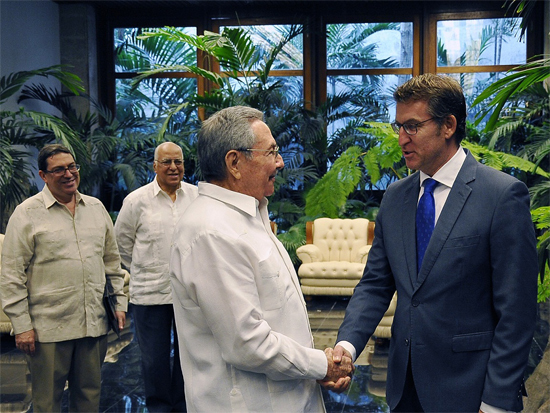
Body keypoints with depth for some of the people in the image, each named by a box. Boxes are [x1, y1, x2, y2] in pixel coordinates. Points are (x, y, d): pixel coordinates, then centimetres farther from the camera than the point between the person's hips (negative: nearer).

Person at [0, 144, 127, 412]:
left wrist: (119, 302, 12)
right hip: (49, 328, -4)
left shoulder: (96, 207, 11)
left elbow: (112, 260, 18)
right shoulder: (27, 214, -4)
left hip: (95, 324, 4)